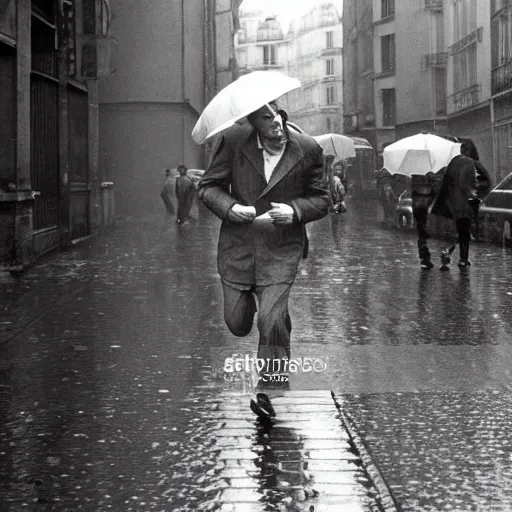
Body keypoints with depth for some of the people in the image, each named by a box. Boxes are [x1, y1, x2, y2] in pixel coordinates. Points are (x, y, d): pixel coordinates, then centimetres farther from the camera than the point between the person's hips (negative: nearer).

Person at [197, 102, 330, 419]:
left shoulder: (308, 150, -5)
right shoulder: (233, 141, -6)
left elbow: (321, 200, 4)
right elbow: (209, 187, 1)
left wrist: (295, 210, -17)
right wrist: (230, 207, -19)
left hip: (282, 250, -2)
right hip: (238, 245, 2)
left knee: (271, 321, -13)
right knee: (237, 324, 8)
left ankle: (268, 389, 5)